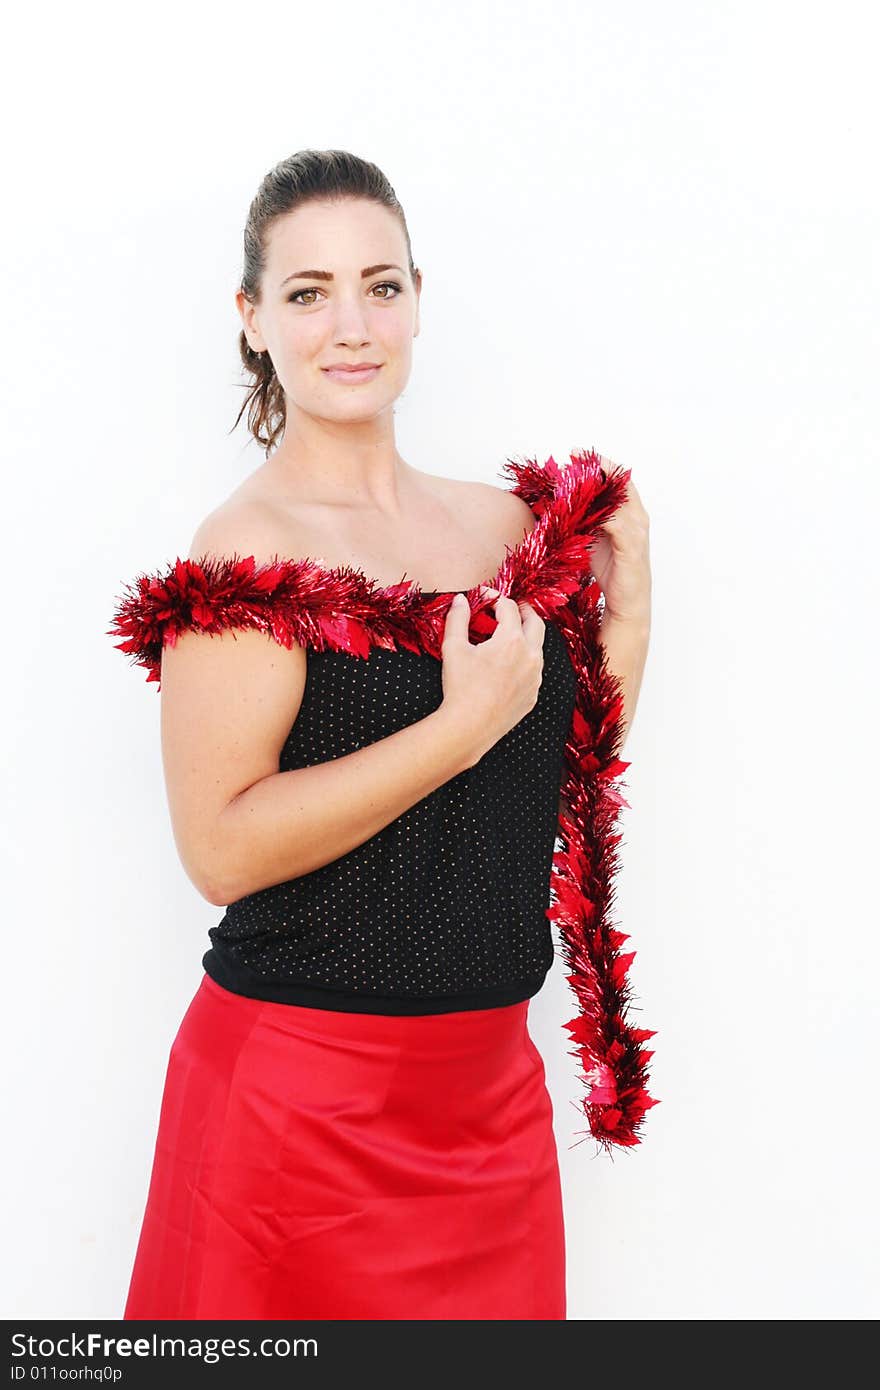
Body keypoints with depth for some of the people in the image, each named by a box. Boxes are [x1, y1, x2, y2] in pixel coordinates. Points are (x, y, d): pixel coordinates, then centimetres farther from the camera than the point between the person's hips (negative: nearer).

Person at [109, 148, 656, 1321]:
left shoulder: (507, 523, 6)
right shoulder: (251, 551, -13)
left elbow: (583, 750, 15)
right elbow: (221, 849, -22)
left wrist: (627, 567, 6)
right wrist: (464, 726, -22)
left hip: (489, 1084, 6)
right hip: (303, 1093, -6)